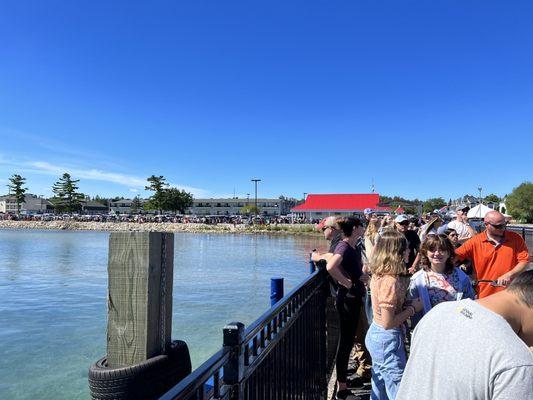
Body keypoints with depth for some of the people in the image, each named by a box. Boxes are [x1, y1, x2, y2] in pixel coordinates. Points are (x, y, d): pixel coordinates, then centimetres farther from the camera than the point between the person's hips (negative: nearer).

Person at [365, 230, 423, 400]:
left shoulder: (378, 275, 0)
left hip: (374, 333, 9)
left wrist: (408, 305, 3)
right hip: (387, 340, -9)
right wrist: (413, 308, -14)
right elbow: (388, 323, -23)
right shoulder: (390, 281, -26)